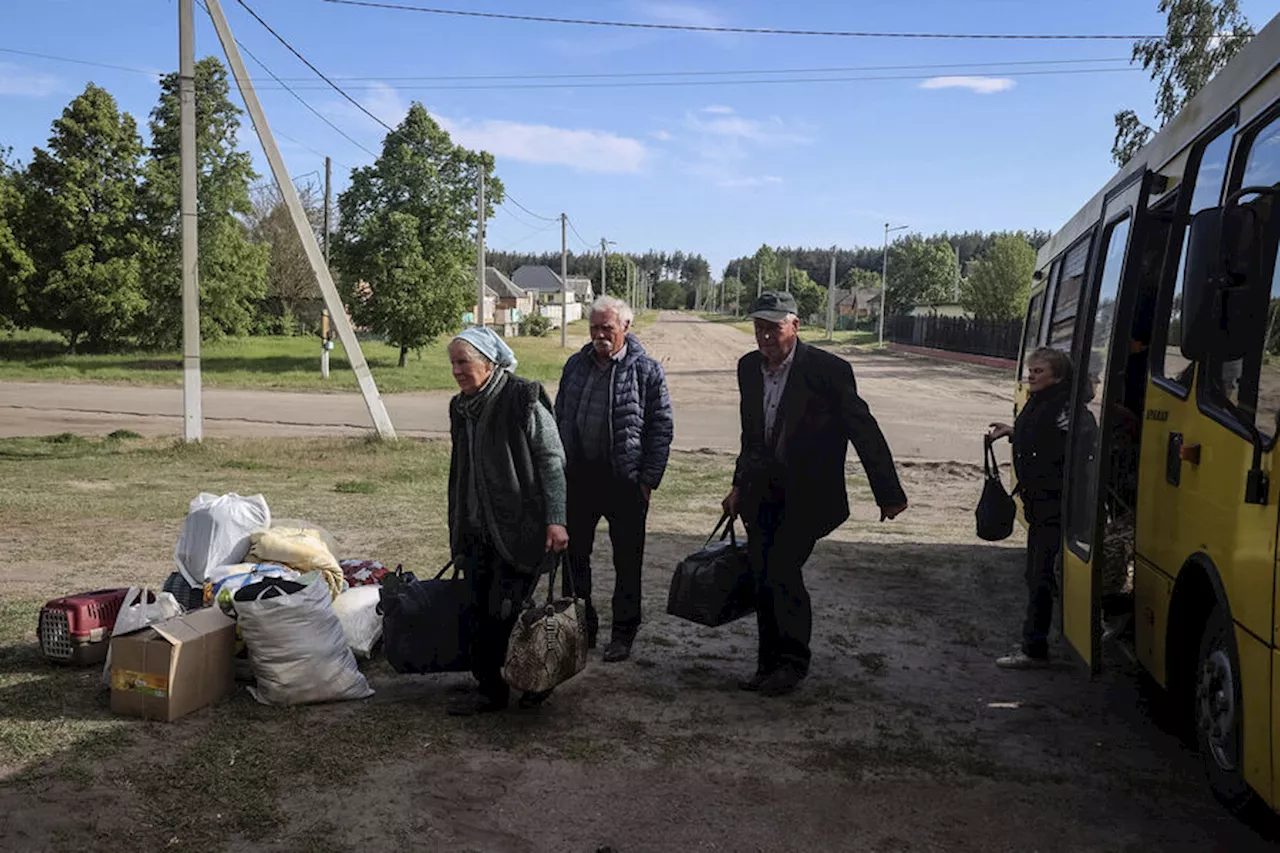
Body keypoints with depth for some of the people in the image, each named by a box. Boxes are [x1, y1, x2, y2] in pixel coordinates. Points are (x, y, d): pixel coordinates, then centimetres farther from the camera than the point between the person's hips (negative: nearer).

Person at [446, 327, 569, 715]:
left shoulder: (523, 400, -12)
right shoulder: (461, 407, 11)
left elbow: (552, 461, -12)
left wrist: (556, 519, -17)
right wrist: (457, 527, 21)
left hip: (520, 528, -7)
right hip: (477, 530, 7)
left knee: (506, 610, -6)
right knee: (481, 611, 9)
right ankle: (490, 690, 23)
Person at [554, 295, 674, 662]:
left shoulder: (646, 370, -5)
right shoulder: (576, 365, 8)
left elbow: (661, 428, -4)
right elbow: (560, 418, 15)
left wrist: (648, 480, -8)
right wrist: (558, 467, 9)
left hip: (625, 480, -4)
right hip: (578, 476, 4)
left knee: (627, 560, 7)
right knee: (574, 554, 10)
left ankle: (624, 632, 21)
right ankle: (581, 625, 26)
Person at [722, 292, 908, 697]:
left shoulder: (827, 369, -13)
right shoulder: (749, 367, 6)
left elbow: (864, 431, -9)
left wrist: (889, 493, -7)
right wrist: (740, 485, 20)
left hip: (807, 493, -6)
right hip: (762, 494, 6)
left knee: (782, 569, -15)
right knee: (764, 580, 7)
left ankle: (793, 661, 3)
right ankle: (770, 663, 21)